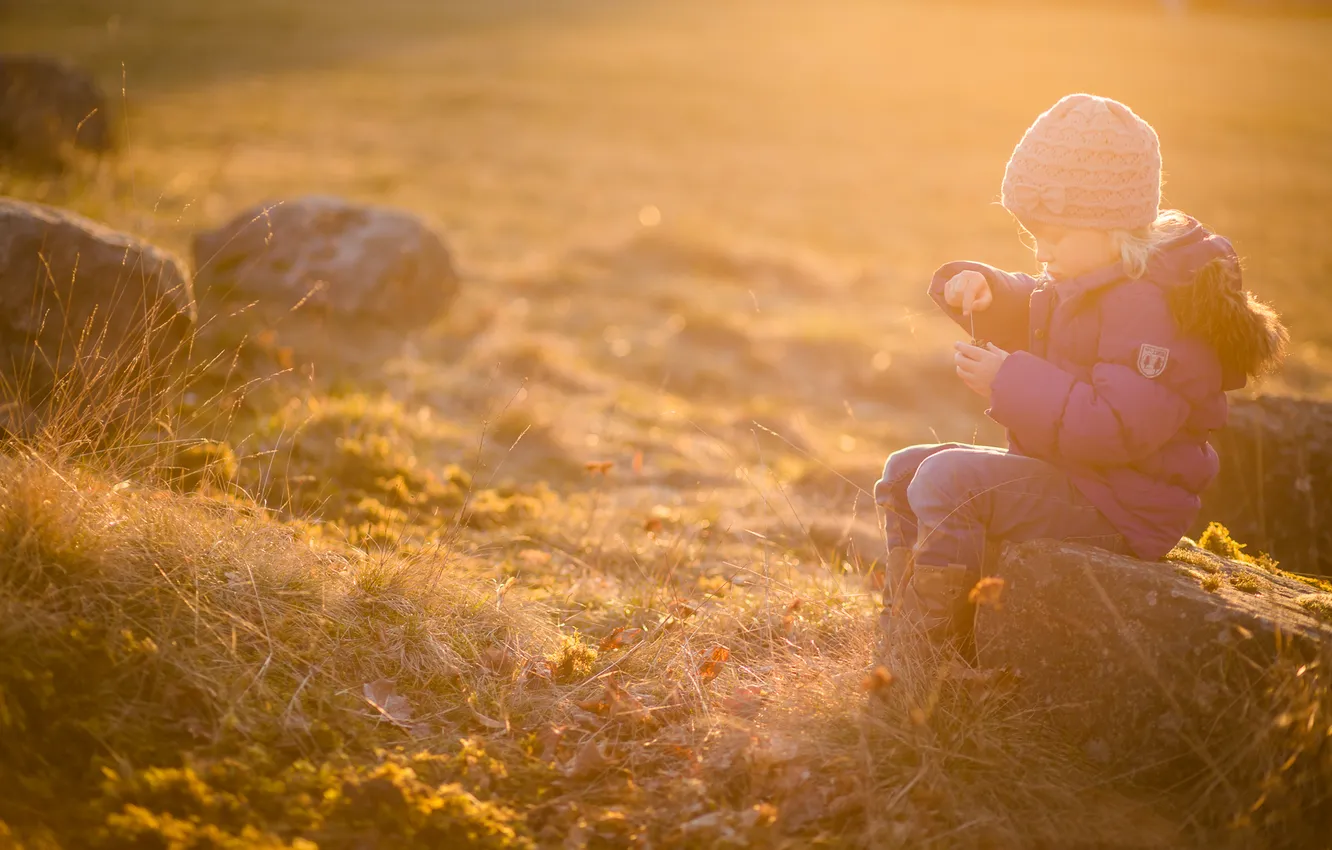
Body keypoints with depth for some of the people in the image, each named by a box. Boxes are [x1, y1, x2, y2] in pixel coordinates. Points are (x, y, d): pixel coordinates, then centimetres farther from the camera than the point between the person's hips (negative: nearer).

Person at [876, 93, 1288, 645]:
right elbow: (1033, 318, 28)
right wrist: (985, 291, 4)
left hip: (1117, 510, -11)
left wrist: (1010, 383, -28)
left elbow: (1117, 427, -31)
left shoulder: (1155, 308, -23)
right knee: (904, 470, 8)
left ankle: (925, 643, -19)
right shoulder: (1089, 281, 10)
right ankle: (902, 624, 10)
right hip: (1061, 470, 11)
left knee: (947, 479, -27)